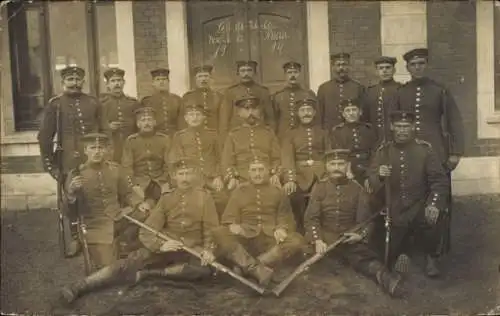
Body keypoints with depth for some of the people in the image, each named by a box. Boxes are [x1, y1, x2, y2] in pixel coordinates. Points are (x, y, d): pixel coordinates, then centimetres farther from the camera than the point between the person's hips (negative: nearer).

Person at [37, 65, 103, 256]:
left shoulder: (93, 103, 7)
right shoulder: (54, 105, 0)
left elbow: (103, 131, 11)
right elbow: (44, 136, -1)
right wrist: (49, 164, -4)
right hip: (68, 163, -1)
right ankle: (75, 237, 23)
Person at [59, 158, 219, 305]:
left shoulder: (204, 197, 0)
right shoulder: (166, 198, 4)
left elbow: (211, 229, -1)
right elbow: (146, 232, -1)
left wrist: (208, 250, -21)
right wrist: (160, 245, -22)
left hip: (192, 249, -1)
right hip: (167, 247, 1)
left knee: (206, 268, -34)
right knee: (130, 262, -20)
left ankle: (148, 273, -29)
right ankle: (78, 287, -24)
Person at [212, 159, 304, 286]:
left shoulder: (277, 192, 16)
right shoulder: (239, 191, 15)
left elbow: (285, 217, 10)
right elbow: (229, 216, 8)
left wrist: (281, 229, -15)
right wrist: (232, 225, -17)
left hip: (270, 238, 1)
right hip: (245, 238, 0)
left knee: (296, 240, -30)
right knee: (219, 234, -29)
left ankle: (247, 266, -35)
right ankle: (258, 269, -39)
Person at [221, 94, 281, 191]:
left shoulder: (269, 133, 16)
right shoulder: (233, 135, 14)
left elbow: (277, 158, 11)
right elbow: (227, 161, 8)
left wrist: (275, 174, -7)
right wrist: (231, 177, -10)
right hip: (242, 183, -1)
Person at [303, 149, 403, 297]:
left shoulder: (357, 188, 4)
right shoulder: (320, 186, 2)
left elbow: (366, 218, 5)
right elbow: (311, 218, -4)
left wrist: (361, 235, -16)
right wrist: (318, 240, -20)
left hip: (349, 238, -2)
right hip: (325, 236, 2)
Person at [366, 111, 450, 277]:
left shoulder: (425, 149, -5)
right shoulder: (383, 151, -2)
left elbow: (440, 180, -10)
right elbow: (371, 184, -6)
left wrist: (434, 204, -27)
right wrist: (379, 176, -30)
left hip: (419, 207, -2)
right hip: (393, 212, 2)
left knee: (432, 217, -34)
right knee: (389, 257, 0)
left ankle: (431, 258, -5)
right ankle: (402, 252, 37)